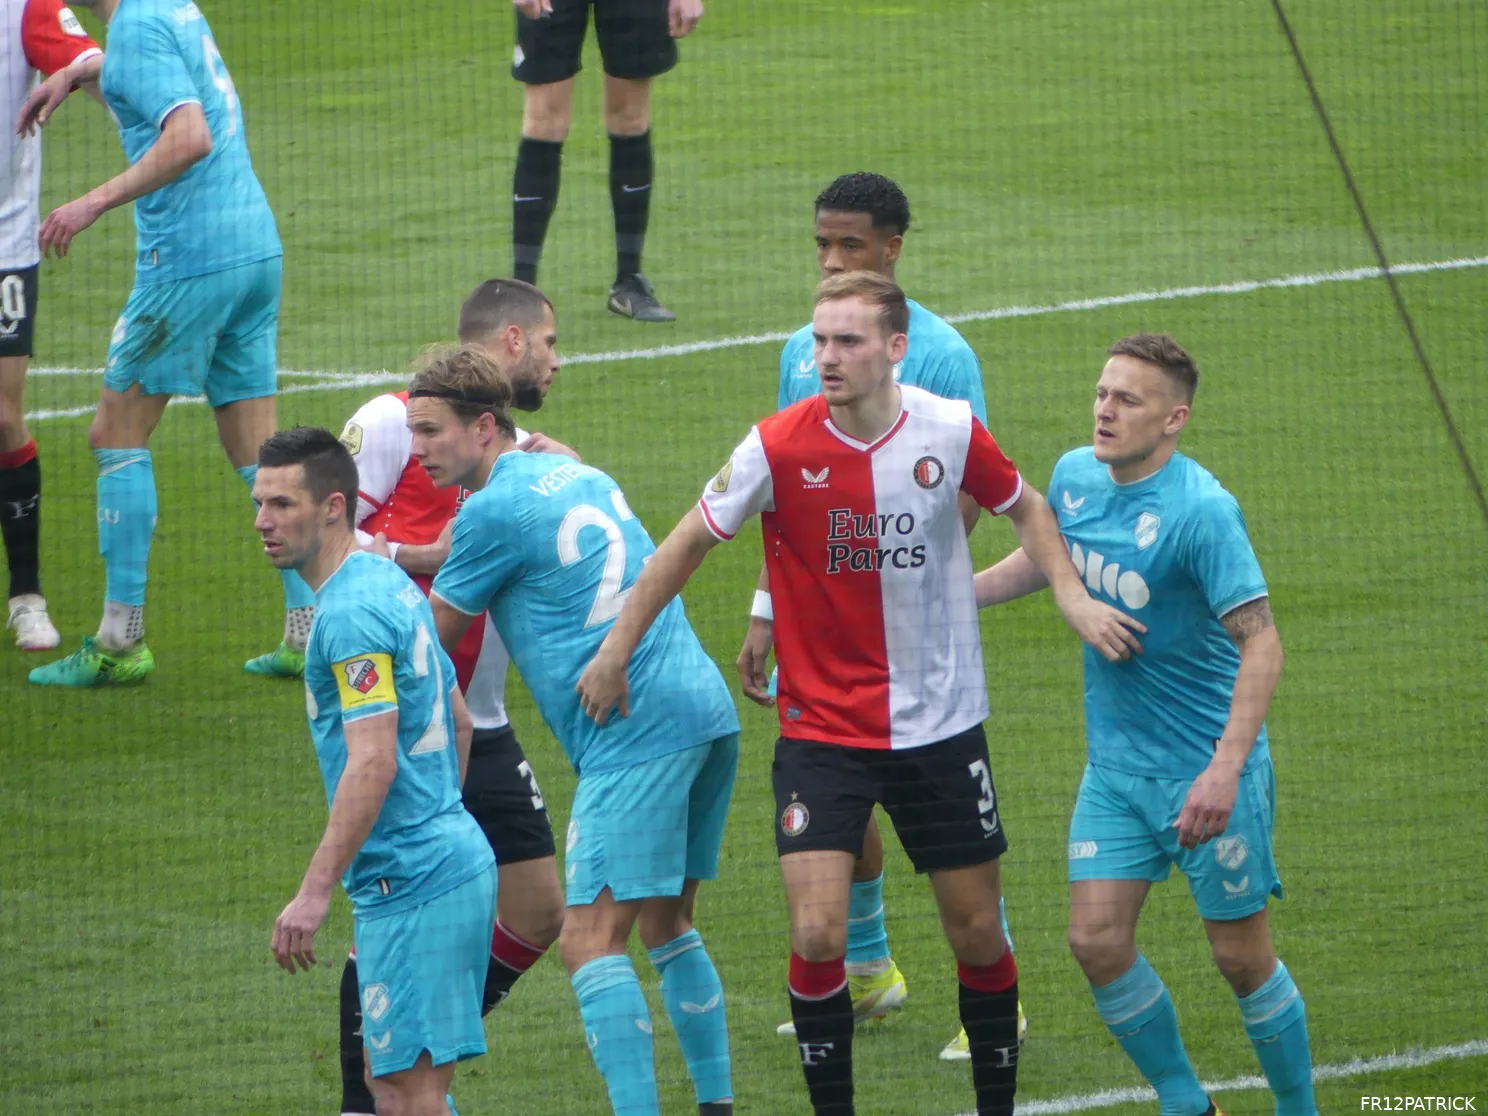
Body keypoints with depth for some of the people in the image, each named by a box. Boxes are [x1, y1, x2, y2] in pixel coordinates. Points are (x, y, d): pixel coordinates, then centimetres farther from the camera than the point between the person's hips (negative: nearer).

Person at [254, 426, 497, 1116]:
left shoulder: (351, 612, -16)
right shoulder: (391, 583, 15)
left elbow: (373, 763, -24)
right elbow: (458, 721, 24)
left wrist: (314, 892, -25)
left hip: (411, 881, -10)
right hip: (453, 858, 10)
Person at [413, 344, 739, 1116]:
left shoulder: (493, 510, -6)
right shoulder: (574, 473, 19)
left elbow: (431, 639, 5)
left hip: (636, 733, -9)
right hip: (706, 711, 9)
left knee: (591, 939, -11)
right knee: (667, 924, 19)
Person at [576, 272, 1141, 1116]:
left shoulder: (950, 431, -8)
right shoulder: (778, 446, -13)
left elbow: (1026, 508, 12)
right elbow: (689, 545, 1)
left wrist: (1073, 596, -3)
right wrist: (616, 653, 5)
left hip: (941, 723, 2)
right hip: (821, 726, -2)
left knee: (978, 932, 7)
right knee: (817, 935, -13)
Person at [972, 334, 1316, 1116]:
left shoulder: (1201, 510, -21)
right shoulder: (1075, 477, 0)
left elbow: (1260, 642, -24)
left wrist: (1225, 770, -31)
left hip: (1207, 767, -6)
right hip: (1116, 763, 6)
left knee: (1240, 956, 1)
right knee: (1097, 940, -1)